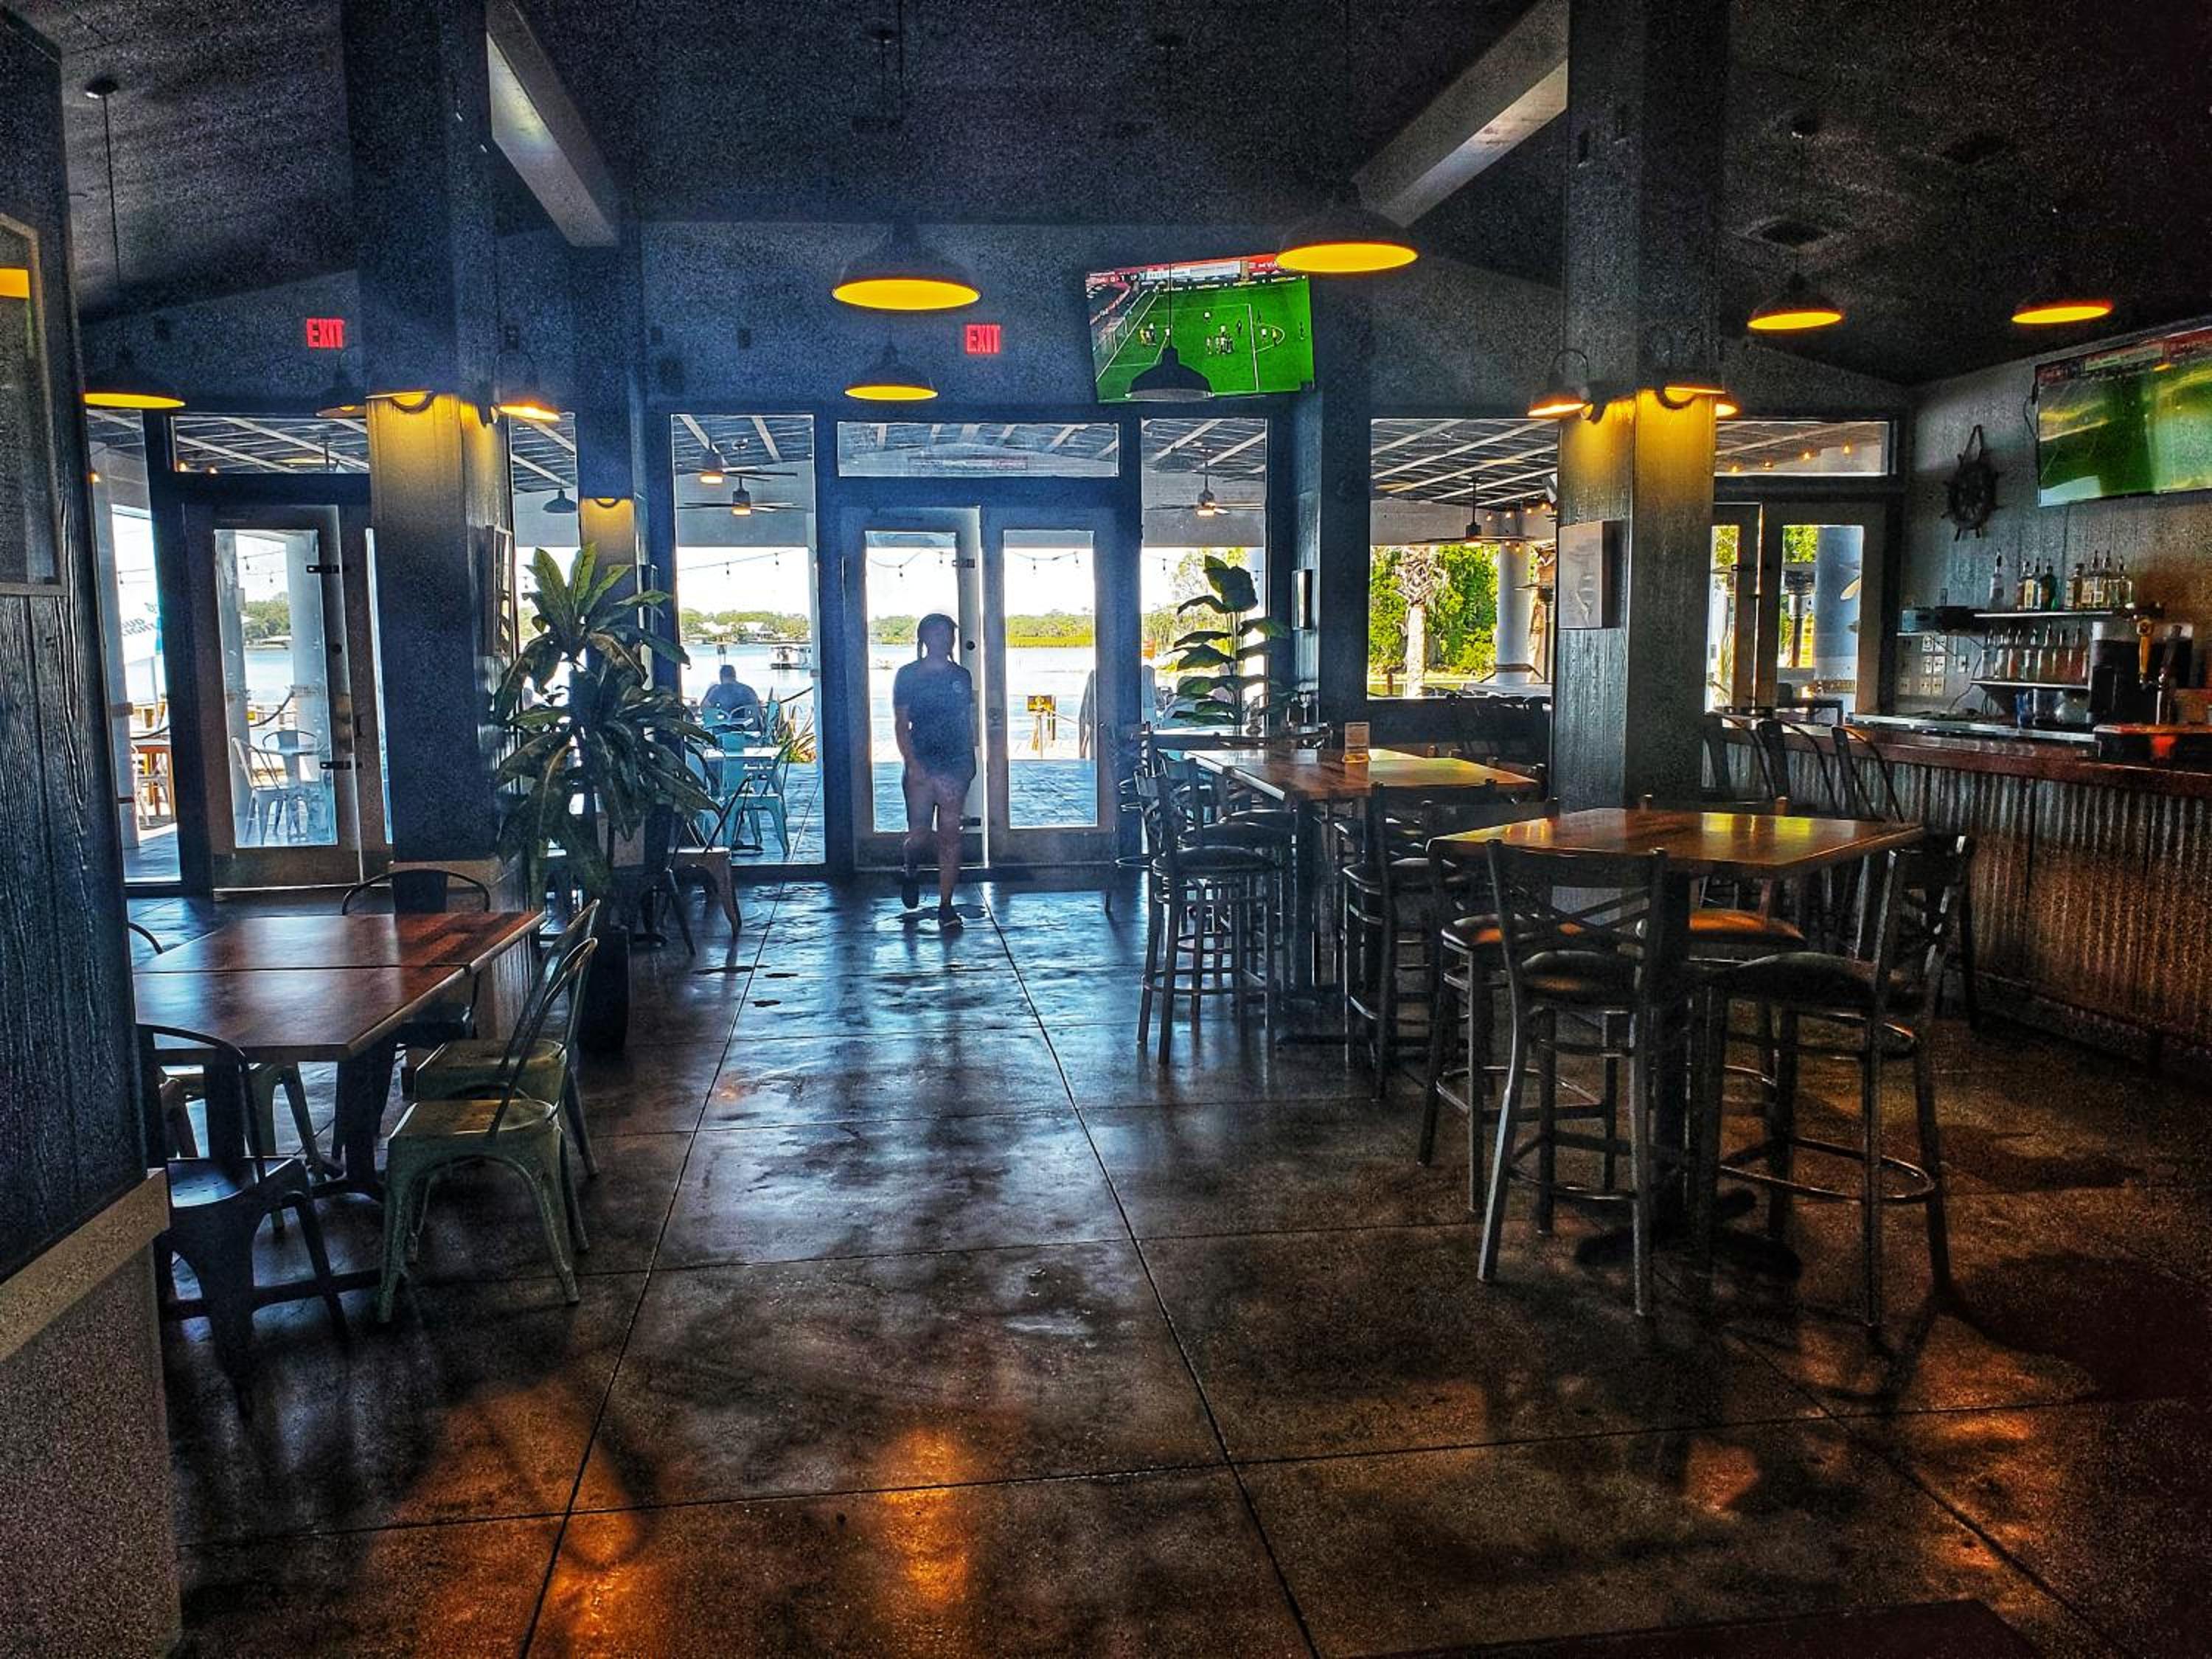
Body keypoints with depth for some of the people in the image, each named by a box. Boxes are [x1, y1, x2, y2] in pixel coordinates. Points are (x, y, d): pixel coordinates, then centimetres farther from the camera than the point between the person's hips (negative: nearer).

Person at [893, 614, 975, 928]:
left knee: (950, 834, 0)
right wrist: (914, 766, -12)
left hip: (956, 764, 3)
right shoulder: (908, 676, 1)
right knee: (919, 833, -6)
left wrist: (970, 762, 11)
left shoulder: (961, 676, 11)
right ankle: (912, 870, 29)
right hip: (922, 763, -2)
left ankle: (946, 906, 5)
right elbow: (901, 725, -3)